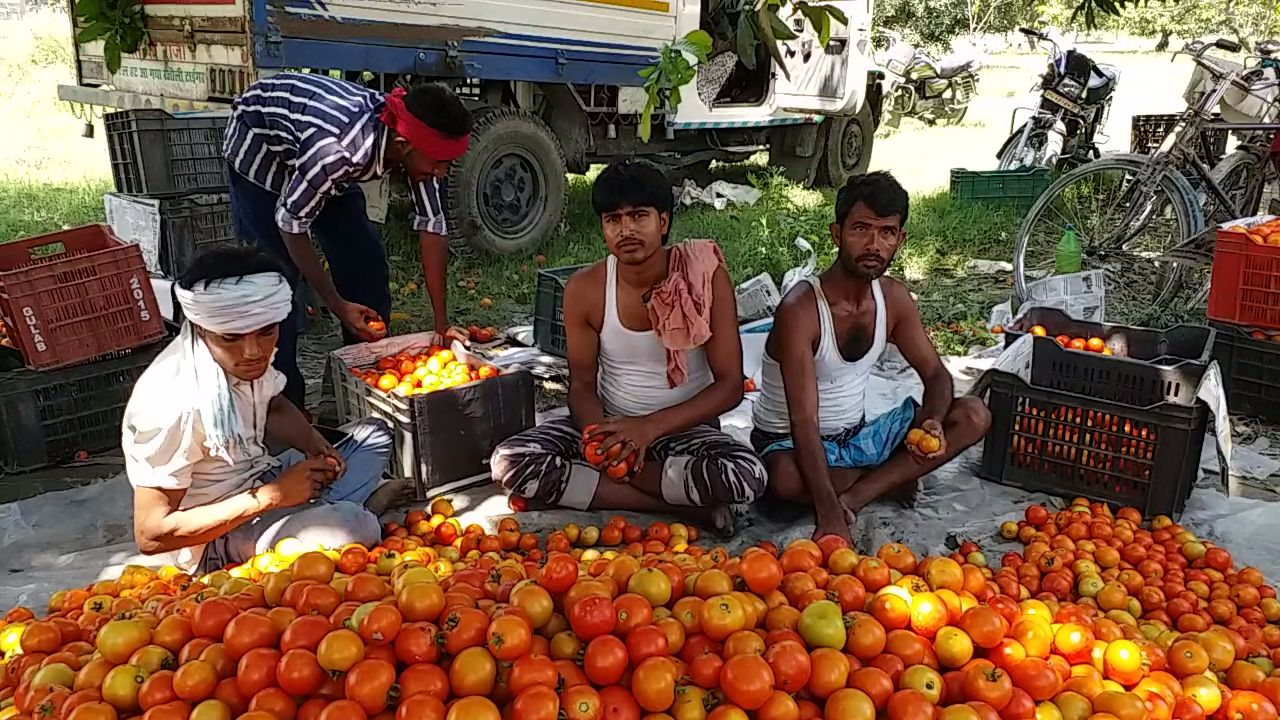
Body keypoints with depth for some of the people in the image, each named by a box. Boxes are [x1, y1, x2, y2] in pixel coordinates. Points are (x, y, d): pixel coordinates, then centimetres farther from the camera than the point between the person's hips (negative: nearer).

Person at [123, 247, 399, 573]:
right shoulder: (173, 404, -31)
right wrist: (272, 496, -27)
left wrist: (314, 443, -8)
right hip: (217, 539, -8)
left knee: (375, 434, 12)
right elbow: (151, 534, -27)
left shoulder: (243, 358, -10)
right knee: (353, 526, -33)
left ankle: (318, 509, -4)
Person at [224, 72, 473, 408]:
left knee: (367, 263, -1)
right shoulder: (338, 148, -42)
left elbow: (431, 226, -17)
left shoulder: (414, 142, -24)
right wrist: (338, 306, -26)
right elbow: (291, 223, -29)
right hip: (259, 141, -6)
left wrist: (442, 323, -17)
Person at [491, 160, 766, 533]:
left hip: (685, 427, -2)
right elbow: (582, 384, 0)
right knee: (509, 463, -23)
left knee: (747, 475, -34)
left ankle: (591, 477, -16)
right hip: (609, 421, 3)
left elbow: (730, 385, -14)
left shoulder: (706, 277, -15)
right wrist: (597, 434, -24)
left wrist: (651, 427, -25)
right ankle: (683, 507, -19)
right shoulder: (585, 289, -9)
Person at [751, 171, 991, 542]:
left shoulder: (894, 297, -4)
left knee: (974, 416, -8)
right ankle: (891, 477, -10)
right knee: (787, 479, -42)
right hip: (789, 443, -6)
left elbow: (936, 375, 4)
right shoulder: (800, 309, -26)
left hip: (857, 436, 6)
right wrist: (830, 517, -40)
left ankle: (852, 496, -19)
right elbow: (804, 421, -31)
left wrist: (932, 424, -21)